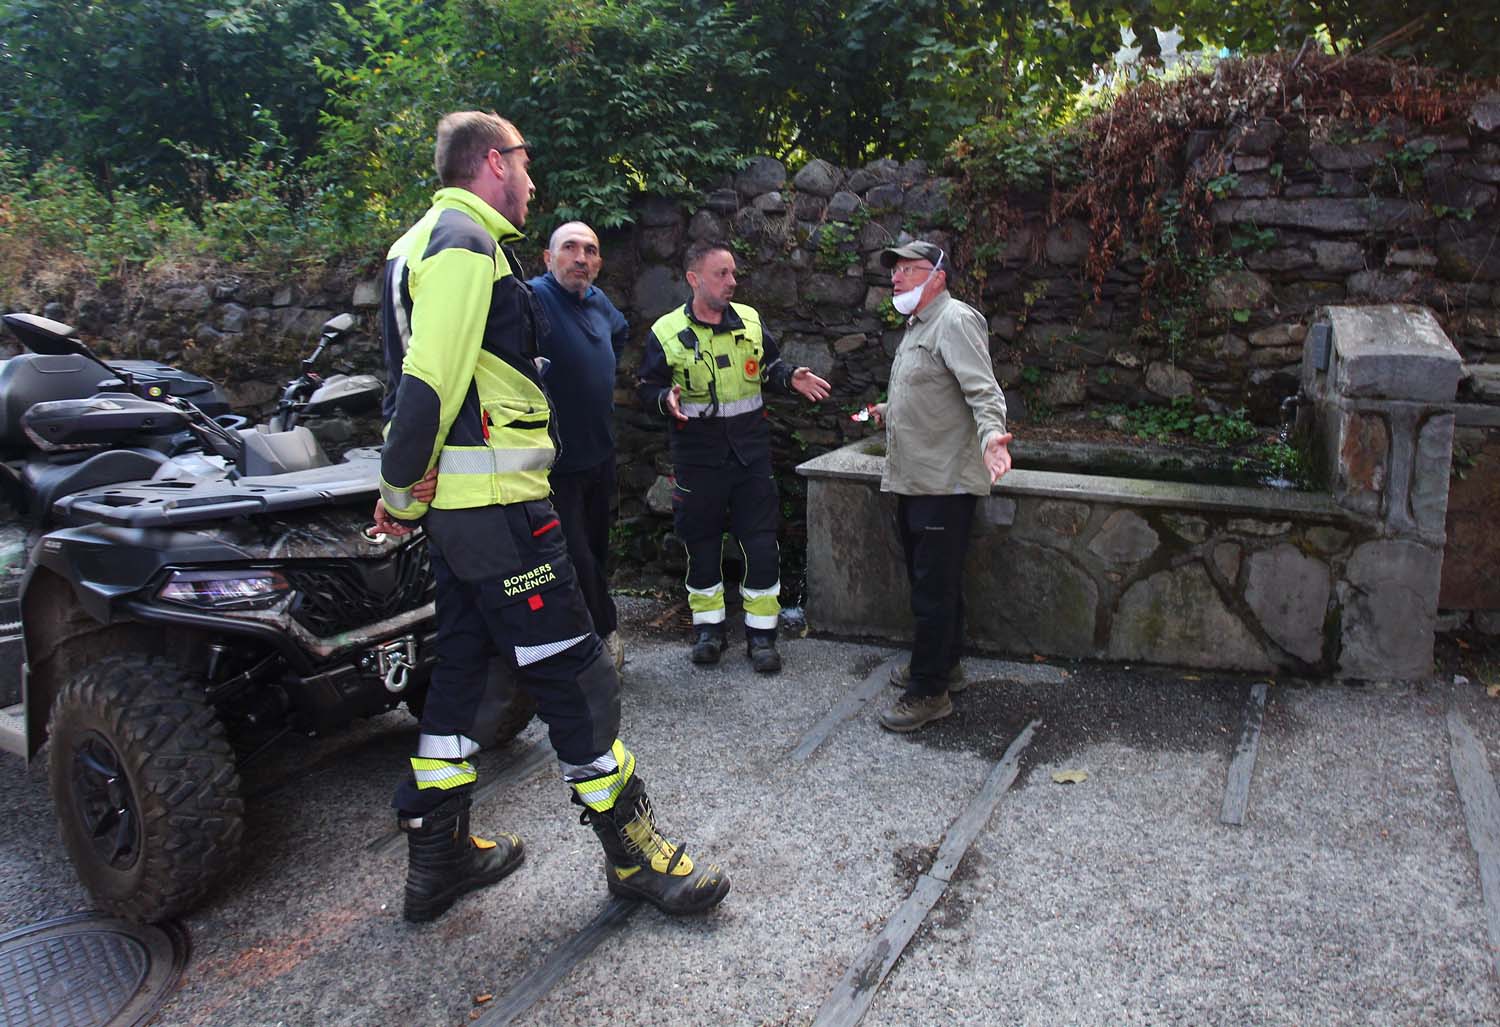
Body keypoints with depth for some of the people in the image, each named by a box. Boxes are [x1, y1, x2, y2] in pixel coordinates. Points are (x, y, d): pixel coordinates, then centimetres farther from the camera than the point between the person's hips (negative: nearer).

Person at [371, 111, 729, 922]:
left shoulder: (426, 241, 21)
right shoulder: (466, 242, -12)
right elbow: (429, 378, -22)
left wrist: (407, 494, 18)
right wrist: (402, 492, -12)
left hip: (457, 507, 11)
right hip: (497, 504, -11)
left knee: (461, 666, 16)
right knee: (574, 676, -2)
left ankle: (438, 854, 26)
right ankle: (634, 853, 10)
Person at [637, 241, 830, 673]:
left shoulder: (750, 320, 5)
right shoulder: (667, 331, -4)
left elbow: (770, 365, 18)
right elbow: (648, 388, 0)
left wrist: (791, 378, -2)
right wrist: (666, 399, -21)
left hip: (750, 450, 2)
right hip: (697, 455, -2)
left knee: (760, 540, 1)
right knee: (701, 540, 7)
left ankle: (761, 632, 12)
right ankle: (708, 626, 23)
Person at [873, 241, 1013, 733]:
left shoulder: (955, 320, -13)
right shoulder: (917, 326, 20)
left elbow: (982, 389, -25)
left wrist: (990, 434, -43)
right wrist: (887, 410, 47)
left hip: (944, 482, -10)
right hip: (913, 479, 10)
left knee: (934, 587, -5)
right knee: (927, 579, 18)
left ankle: (929, 691, 2)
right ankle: (941, 665, 31)